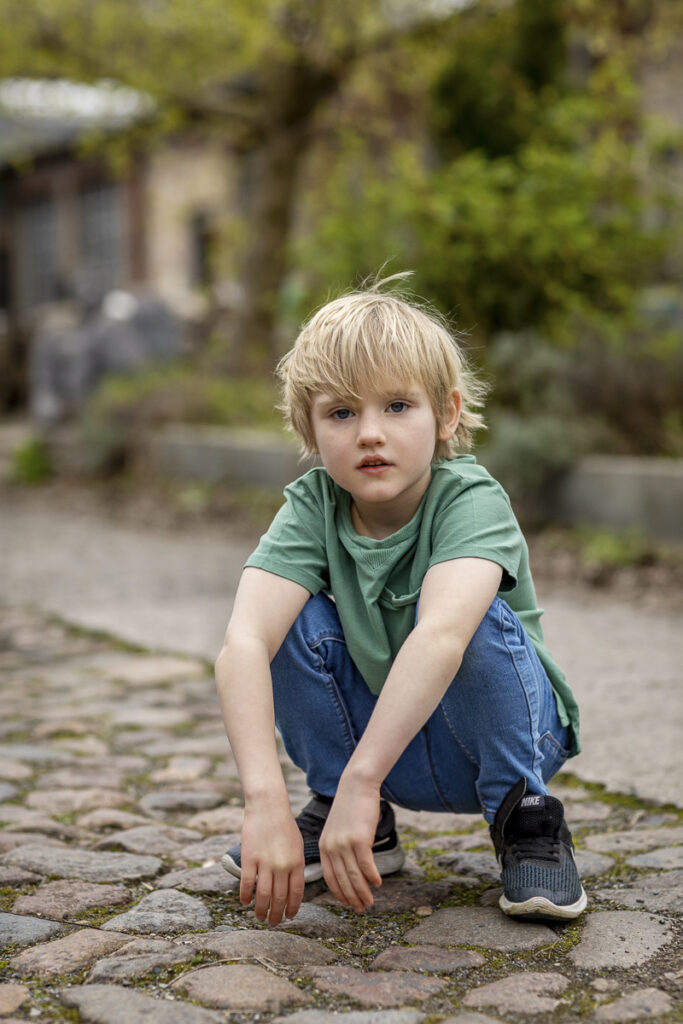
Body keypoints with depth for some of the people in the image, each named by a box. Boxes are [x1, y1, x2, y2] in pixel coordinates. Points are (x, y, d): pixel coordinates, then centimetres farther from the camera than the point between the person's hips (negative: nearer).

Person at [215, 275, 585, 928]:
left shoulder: (471, 499, -26)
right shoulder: (311, 507, -16)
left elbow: (440, 635, -45)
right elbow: (242, 646, -32)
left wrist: (360, 780, -53)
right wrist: (264, 801, -46)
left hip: (496, 732, -4)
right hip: (379, 740, 4)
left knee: (477, 619, -33)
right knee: (296, 615, -20)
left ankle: (525, 819, -9)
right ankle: (369, 829, 0)